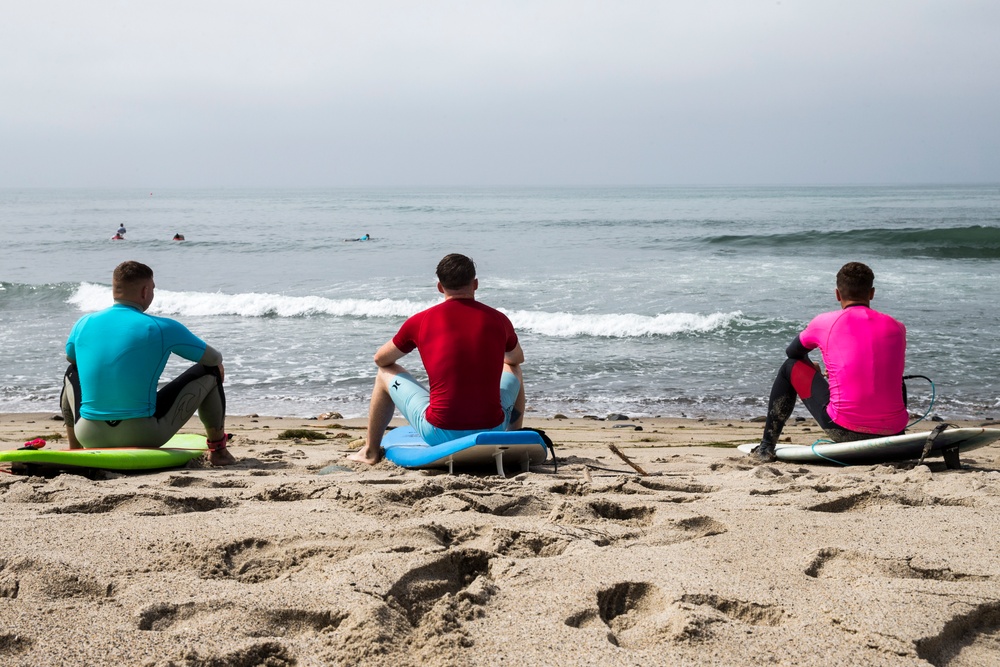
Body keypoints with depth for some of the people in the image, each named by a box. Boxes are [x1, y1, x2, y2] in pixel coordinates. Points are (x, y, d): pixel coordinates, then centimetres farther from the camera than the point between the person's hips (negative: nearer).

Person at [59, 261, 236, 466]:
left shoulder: (83, 324, 3)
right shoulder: (162, 328, -8)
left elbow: (70, 357, 27)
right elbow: (214, 359, 5)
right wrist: (217, 366, 30)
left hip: (90, 438, 4)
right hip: (143, 437, -4)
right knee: (210, 372, 10)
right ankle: (218, 450, 22)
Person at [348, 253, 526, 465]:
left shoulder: (420, 321, -2)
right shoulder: (498, 320, 2)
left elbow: (381, 359, 15)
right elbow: (517, 359, 25)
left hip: (439, 434, -2)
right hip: (492, 431, 2)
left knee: (386, 373, 23)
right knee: (512, 370, 33)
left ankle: (371, 451, 33)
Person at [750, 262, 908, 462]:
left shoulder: (824, 322, 1)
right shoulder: (897, 328, 8)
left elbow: (793, 352, 21)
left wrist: (814, 372, 43)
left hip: (844, 431, -3)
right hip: (893, 434, 3)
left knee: (790, 368, 19)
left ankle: (766, 446, 20)